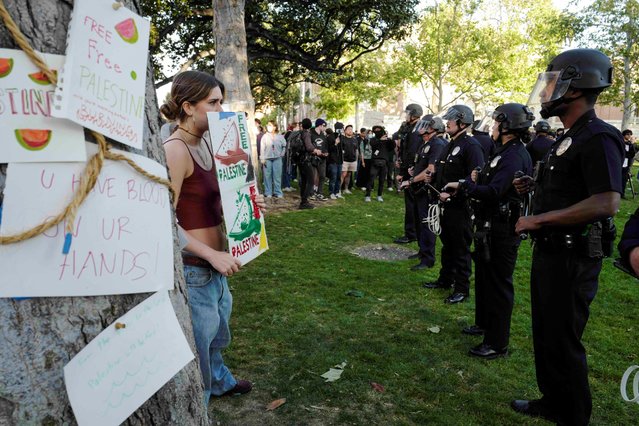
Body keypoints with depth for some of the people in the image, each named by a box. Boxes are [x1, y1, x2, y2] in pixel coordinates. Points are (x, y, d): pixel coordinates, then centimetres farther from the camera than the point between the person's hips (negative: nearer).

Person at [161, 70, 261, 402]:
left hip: (213, 263, 9)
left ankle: (219, 381, 53)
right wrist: (212, 255, -23)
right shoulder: (176, 150, -20)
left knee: (216, 331, 28)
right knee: (198, 343, 8)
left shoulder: (204, 143, 7)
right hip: (193, 267, -9)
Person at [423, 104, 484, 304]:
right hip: (447, 204, 9)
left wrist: (452, 192, -26)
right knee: (447, 243, 19)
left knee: (461, 248, 1)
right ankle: (445, 279, 33)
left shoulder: (471, 146, -16)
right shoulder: (451, 144, 14)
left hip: (461, 205, -9)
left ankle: (462, 289, 12)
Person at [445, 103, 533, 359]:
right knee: (484, 277, 22)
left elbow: (494, 192, -29)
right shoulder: (505, 152, 13)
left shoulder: (515, 156, -20)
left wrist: (463, 186, -18)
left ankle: (497, 344, 10)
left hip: (501, 230, -11)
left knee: (499, 284, -1)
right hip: (490, 225, 11)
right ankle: (484, 324, 40)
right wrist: (478, 180, 2)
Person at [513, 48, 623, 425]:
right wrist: (538, 185, 8)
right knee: (546, 334, 20)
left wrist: (539, 219, -24)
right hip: (550, 251, 10)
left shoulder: (598, 138, -19)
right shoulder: (570, 137, 13)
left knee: (563, 341, 3)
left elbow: (606, 203, -29)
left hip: (572, 259, -10)